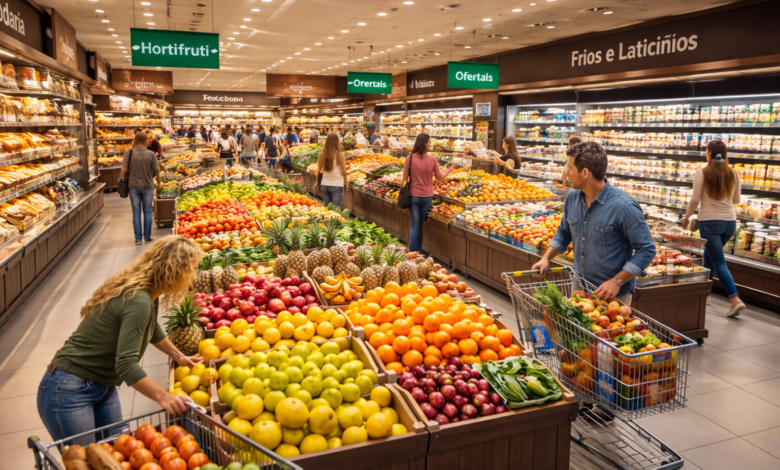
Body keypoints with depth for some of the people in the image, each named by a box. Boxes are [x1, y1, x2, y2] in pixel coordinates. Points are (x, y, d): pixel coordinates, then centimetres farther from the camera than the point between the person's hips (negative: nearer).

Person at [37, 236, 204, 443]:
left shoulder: (146, 294, 2)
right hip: (69, 392, -9)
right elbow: (126, 364, -31)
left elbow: (152, 329, 23)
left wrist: (179, 356, 29)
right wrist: (163, 397, -31)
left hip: (104, 388, 9)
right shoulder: (138, 302, -27)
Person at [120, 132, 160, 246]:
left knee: (136, 212, 8)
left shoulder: (129, 153, -7)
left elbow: (123, 169, -11)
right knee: (147, 211, 12)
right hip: (148, 186, -1)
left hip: (134, 186, 1)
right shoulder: (151, 154, -8)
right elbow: (156, 171, -5)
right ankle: (147, 236, 16)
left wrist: (120, 179, 8)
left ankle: (138, 238, 11)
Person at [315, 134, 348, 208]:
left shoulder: (321, 155, -2)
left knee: (326, 207, 16)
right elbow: (344, 172, -6)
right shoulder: (340, 155, -11)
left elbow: (318, 171, 4)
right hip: (337, 185, -4)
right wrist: (346, 183, 9)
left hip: (324, 185, 4)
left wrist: (317, 182, 19)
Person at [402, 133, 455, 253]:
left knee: (414, 225, 7)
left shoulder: (410, 158, -10)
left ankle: (412, 252, 6)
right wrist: (449, 170, 21)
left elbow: (405, 178, -4)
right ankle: (418, 251, 21)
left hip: (413, 195, -1)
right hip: (427, 196, 1)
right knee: (420, 225, 15)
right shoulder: (432, 159, -9)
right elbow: (439, 177, 2)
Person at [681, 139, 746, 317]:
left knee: (719, 262, -2)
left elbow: (695, 200, -9)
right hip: (729, 221, 5)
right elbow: (736, 199, 11)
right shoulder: (733, 174, 3)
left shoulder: (701, 173, -10)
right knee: (709, 254, 22)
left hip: (709, 221, -5)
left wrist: (686, 217, 6)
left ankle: (735, 299, -11)